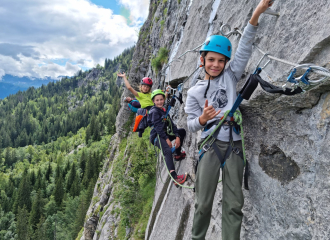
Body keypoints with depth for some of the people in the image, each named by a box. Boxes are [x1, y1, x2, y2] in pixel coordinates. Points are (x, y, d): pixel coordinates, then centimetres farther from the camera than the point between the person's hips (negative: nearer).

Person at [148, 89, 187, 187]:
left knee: (182, 131, 21)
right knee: (168, 151, -35)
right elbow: (158, 127, -18)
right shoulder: (154, 111, -9)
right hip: (157, 136, -9)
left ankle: (178, 154, 24)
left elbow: (171, 124, 7)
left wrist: (177, 136, -5)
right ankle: (174, 177, -49)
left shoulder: (164, 111, 16)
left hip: (164, 135, 9)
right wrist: (167, 139, -21)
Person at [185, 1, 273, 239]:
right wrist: (202, 119, -20)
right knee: (204, 203, 1)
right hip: (210, 145, -1)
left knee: (234, 204, 2)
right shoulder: (194, 92, 7)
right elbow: (191, 125, 4)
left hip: (234, 146, 1)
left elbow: (244, 49, -2)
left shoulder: (230, 76, 9)